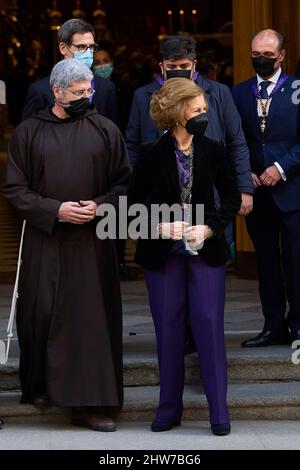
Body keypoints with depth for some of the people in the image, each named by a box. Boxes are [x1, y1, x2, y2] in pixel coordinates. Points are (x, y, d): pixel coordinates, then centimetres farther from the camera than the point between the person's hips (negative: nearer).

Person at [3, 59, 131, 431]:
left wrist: (100, 205, -13)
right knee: (42, 314, 5)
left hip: (92, 242, 0)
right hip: (44, 242, 0)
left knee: (92, 317, -2)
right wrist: (55, 210, -12)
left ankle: (89, 403, 1)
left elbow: (124, 182, 6)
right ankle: (41, 386, 26)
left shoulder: (104, 130, 4)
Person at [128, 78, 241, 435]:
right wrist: (160, 227, -12)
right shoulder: (152, 154, -3)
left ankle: (219, 410, 2)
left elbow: (232, 198, 7)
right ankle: (169, 408, 15)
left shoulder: (213, 151, 1)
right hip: (163, 252, 0)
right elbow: (134, 203, 3)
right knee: (168, 328, 5)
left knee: (209, 325, -4)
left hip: (206, 251, 1)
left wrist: (209, 228, -8)